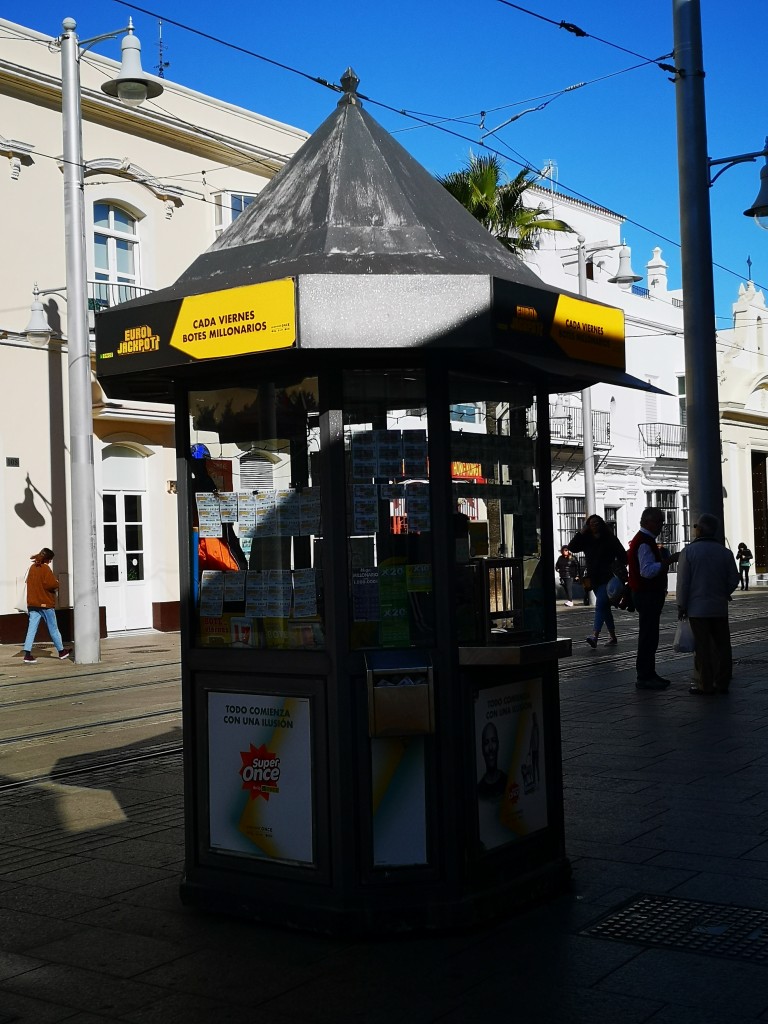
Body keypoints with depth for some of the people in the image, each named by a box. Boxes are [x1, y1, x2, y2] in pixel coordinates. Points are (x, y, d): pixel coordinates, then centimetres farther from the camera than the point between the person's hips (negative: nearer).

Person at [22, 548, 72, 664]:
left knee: (32, 628, 2)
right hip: (45, 603, -6)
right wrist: (57, 584, -1)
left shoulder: (32, 567, 10)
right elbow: (51, 584, -22)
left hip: (32, 603, 6)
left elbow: (29, 582, 17)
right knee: (53, 628, 8)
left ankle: (27, 654, -8)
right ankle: (61, 651, 20)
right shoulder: (45, 568, -12)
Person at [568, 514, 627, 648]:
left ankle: (595, 637, -30)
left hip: (607, 579, -6)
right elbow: (572, 547, -2)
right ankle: (613, 637, 23)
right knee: (605, 608, 13)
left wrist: (613, 567, -14)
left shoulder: (610, 539, -4)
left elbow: (623, 557, -3)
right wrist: (582, 532, -7)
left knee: (600, 606, -18)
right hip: (595, 580, 6)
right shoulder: (587, 540, 10)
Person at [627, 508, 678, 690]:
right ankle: (644, 678, -5)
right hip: (647, 595, -11)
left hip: (649, 594, 11)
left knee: (649, 636, 14)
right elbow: (647, 571, -27)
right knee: (648, 636, -8)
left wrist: (664, 558, 12)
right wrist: (668, 560, -26)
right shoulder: (644, 542, -18)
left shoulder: (646, 540, 16)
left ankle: (648, 674, 21)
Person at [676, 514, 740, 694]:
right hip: (719, 607, 3)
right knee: (722, 644, 9)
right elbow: (734, 579, 4)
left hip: (697, 608, -3)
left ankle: (706, 685, 2)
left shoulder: (689, 551, -9)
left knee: (702, 646, 0)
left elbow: (683, 581, -9)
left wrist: (681, 605, -2)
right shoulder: (725, 552, 2)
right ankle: (723, 683, 13)